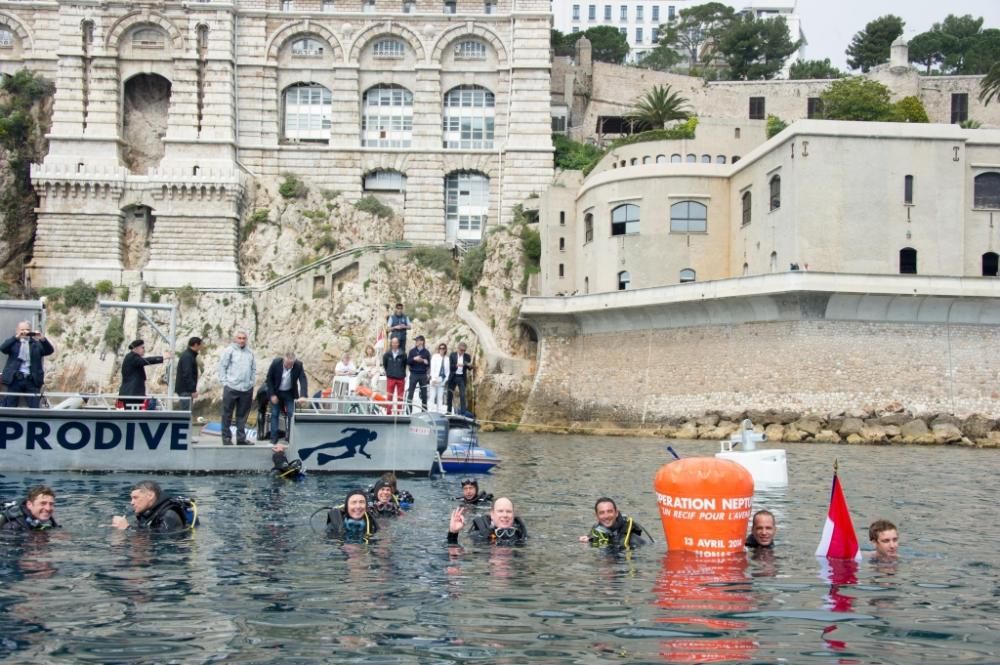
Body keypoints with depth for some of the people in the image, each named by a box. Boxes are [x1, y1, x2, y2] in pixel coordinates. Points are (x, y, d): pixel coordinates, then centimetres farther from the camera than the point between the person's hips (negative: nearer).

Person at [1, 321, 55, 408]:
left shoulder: (36, 343, 11)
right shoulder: (13, 342, 10)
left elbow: (50, 351, 0)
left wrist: (42, 339, -16)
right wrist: (16, 337, -18)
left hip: (32, 380, 1)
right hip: (14, 378, 0)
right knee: (9, 407, 2)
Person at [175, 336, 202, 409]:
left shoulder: (189, 355, 16)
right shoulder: (187, 357, -16)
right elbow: (187, 375, -23)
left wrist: (193, 389, 19)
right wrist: (193, 390, -24)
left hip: (186, 389, 10)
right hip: (185, 390, -10)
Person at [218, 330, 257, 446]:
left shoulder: (250, 353, 12)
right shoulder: (229, 351, -2)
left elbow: (253, 369, 16)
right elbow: (222, 367, -3)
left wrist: (252, 382, 7)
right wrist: (224, 382, -7)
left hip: (247, 389, 4)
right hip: (231, 388, -4)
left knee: (242, 415, 9)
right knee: (227, 414, 2)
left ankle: (241, 438, 15)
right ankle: (226, 438, 8)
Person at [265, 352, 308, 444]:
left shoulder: (298, 365, -21)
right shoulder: (276, 363, -23)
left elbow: (303, 380, -25)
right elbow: (269, 379, -13)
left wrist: (303, 395, -39)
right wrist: (272, 395, -16)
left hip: (290, 393, 1)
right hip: (276, 392, -1)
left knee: (291, 414, -5)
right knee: (275, 414, 0)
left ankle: (291, 437, 4)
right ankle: (273, 438, 4)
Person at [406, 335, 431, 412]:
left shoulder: (426, 352, 5)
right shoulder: (412, 351, 5)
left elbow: (429, 364, 7)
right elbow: (408, 362, 1)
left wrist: (425, 362, -14)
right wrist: (414, 359, -16)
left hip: (423, 375, 0)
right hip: (414, 374, 0)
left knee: (424, 394, 4)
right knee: (410, 392, -3)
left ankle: (424, 411, 12)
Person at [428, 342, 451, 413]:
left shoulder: (447, 358, 11)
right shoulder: (435, 357, 0)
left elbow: (448, 370, 13)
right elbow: (432, 368, -5)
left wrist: (446, 380, 4)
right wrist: (434, 379, -13)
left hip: (442, 380, 3)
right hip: (435, 379, -3)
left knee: (440, 397, 3)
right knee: (432, 396, -4)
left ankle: (440, 411, 4)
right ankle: (432, 411, -4)